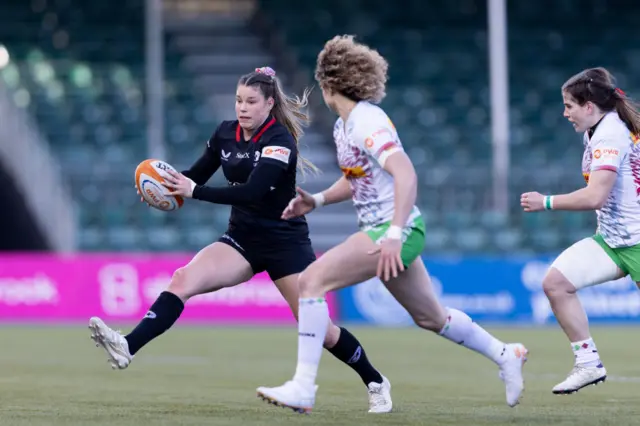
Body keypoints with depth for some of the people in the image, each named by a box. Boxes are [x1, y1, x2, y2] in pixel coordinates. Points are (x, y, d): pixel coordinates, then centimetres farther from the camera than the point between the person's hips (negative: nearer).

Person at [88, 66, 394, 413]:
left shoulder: (279, 140, -19)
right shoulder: (225, 134, 0)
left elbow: (251, 192, -31)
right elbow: (196, 176, 6)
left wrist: (194, 191, -34)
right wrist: (168, 182, -16)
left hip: (285, 243, -5)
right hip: (242, 240, 5)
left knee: (317, 328, -2)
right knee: (182, 281, -19)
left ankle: (375, 383, 20)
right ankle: (126, 348, -31)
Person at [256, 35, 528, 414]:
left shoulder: (366, 123, -18)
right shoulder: (343, 126, 11)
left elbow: (406, 175, -28)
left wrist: (394, 236, -35)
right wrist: (317, 201, 11)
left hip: (397, 230, -10)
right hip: (383, 230, 10)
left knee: (312, 280, -19)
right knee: (432, 317, 21)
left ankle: (303, 388, -22)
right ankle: (505, 355, 38)